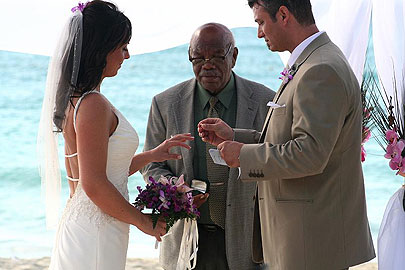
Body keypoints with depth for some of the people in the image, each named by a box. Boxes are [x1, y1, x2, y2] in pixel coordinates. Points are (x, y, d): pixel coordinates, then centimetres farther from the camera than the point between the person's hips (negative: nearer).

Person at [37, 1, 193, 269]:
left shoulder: (75, 100, 11)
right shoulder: (93, 105, -18)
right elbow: (95, 185, -21)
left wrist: (153, 154, 17)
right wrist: (144, 221, -10)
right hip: (95, 237, -9)